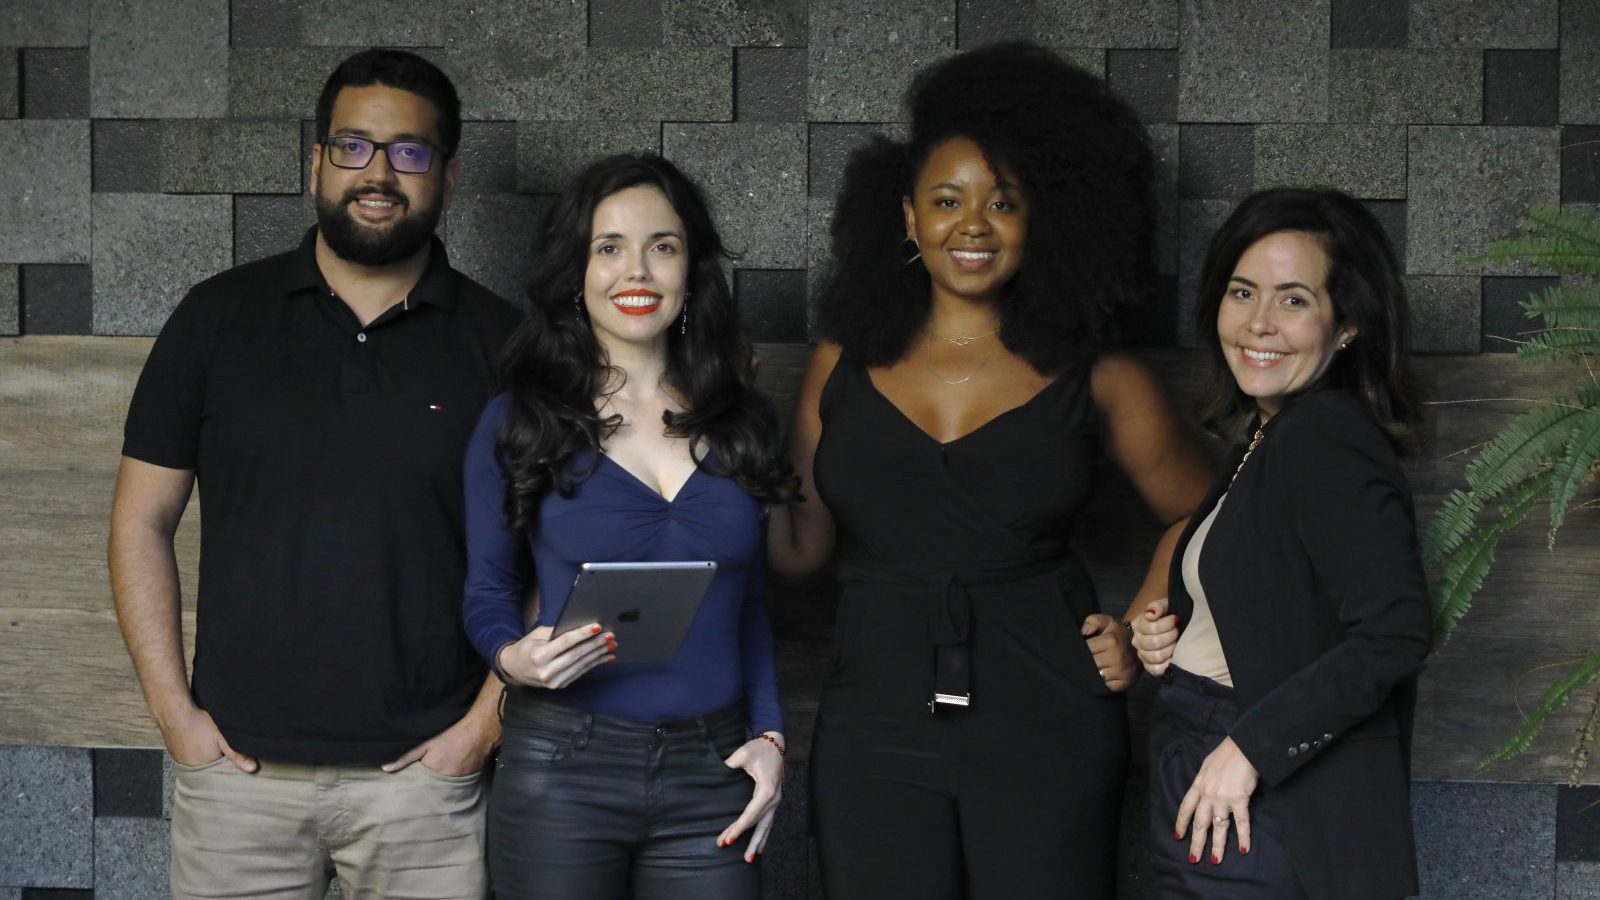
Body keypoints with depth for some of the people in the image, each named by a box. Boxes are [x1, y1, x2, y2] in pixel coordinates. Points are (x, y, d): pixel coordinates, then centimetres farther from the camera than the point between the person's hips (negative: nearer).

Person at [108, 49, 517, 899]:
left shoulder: (499, 342, 2)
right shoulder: (218, 318, 5)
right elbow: (142, 521, 6)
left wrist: (488, 719, -5)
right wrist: (174, 710, -1)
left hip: (421, 773, -1)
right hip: (237, 767, 1)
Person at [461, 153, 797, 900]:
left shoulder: (739, 418, 8)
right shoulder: (519, 421, 0)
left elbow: (749, 605, 13)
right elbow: (487, 594, 5)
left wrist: (768, 734, 3)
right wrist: (515, 659, -15)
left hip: (710, 779, 2)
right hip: (560, 772, -2)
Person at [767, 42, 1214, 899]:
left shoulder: (1097, 381, 2)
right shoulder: (844, 368, 7)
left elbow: (1196, 514, 13)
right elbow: (799, 547, 7)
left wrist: (1141, 632, 3)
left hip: (1044, 730, -1)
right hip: (875, 724, 2)